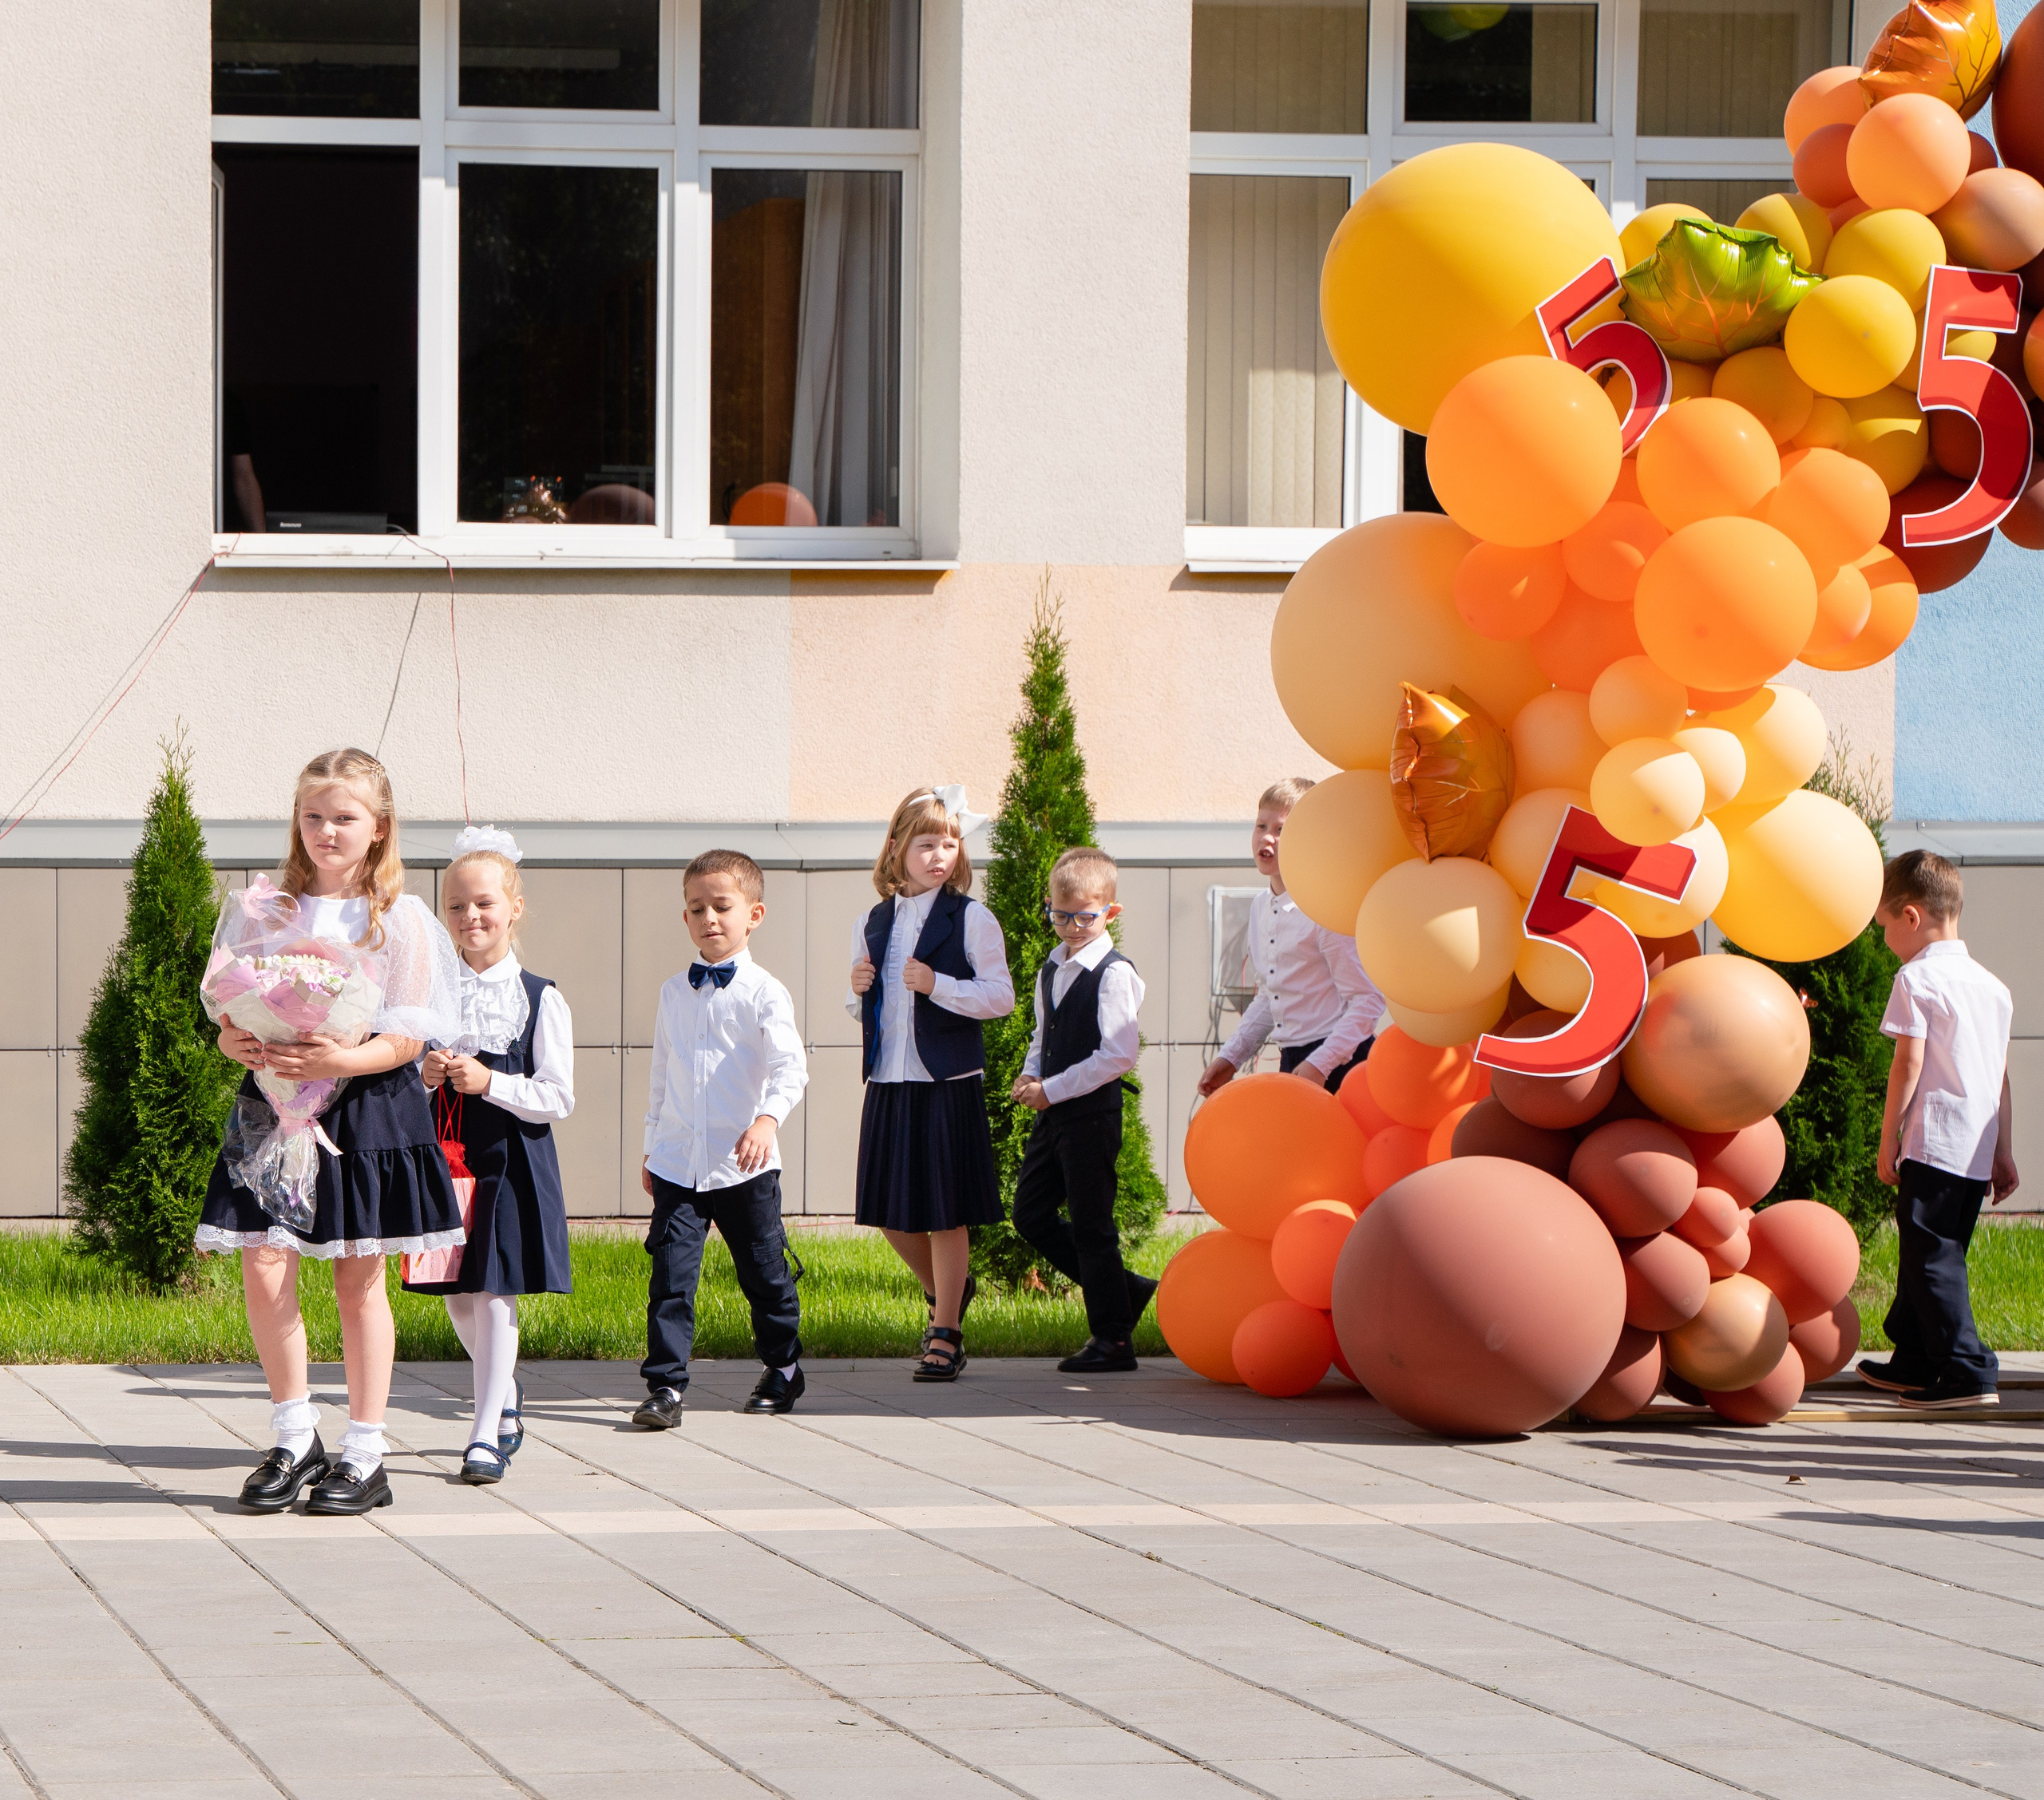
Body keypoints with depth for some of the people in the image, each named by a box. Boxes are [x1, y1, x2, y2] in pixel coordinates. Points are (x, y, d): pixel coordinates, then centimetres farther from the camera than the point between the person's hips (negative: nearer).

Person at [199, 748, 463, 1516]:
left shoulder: (400, 920, -2)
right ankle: (295, 1440, 8)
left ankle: (364, 1454, 11)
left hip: (367, 1107, -3)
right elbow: (230, 1016, 9)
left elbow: (407, 1038, -8)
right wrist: (239, 1043, -15)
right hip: (275, 1106, 3)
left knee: (359, 1280, 3)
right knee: (263, 1266, -7)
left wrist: (337, 1059, -25)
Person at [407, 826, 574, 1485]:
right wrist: (423, 1078, -10)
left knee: (495, 1294, -6)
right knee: (456, 1295, 10)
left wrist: (488, 1083, -18)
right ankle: (508, 1393, 34)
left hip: (510, 1161, -4)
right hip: (445, 1157, 4)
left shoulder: (541, 999, -4)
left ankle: (487, 1432, 0)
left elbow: (557, 1098, -7)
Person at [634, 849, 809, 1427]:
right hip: (678, 1163, 3)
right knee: (671, 1275, -8)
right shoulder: (674, 992, 10)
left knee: (764, 1272, 10)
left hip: (743, 1164, -3)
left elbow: (789, 1065, -17)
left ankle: (784, 1369, 30)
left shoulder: (763, 993, -6)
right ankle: (665, 1386, -7)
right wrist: (652, 1147, 19)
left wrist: (768, 1119, -35)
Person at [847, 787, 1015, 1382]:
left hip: (949, 1082, -5)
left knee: (946, 1210, -2)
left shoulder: (971, 920, -4)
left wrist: (938, 986, -20)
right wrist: (858, 993, -2)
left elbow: (1001, 998, -9)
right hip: (888, 1082, 5)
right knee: (891, 1211, 9)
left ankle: (945, 1334, 6)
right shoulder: (873, 925, 11)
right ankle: (945, 1290, 35)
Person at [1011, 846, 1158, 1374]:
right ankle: (1124, 1290, 21)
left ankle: (1113, 1339, 6)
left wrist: (1052, 1090, -18)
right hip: (1053, 1114, 9)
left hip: (1092, 1114, -9)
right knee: (1031, 1212, 10)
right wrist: (1031, 1073, 4)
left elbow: (1118, 1056, -20)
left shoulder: (1114, 974, -13)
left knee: (1091, 1225, -4)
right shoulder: (1051, 970, 13)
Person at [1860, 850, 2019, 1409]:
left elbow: (1908, 1065, -12)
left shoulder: (1916, 979, -7)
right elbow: (2001, 1076, 17)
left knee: (1931, 1259, -7)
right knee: (1925, 1255, 18)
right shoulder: (1992, 986, 16)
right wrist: (2003, 1153, 20)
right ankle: (1911, 1363, 28)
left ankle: (1969, 1373, -14)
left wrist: (1888, 1141, -7)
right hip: (1978, 1153, 8)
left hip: (1934, 1147, -8)